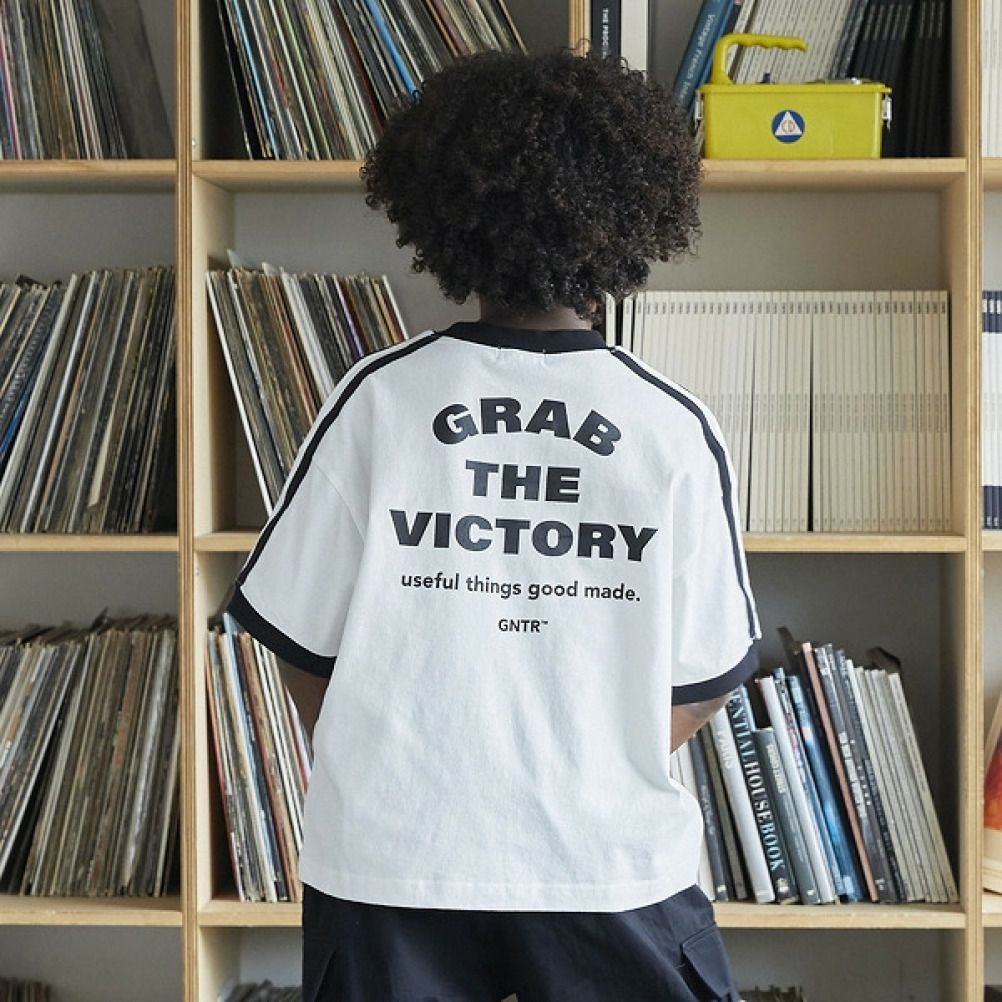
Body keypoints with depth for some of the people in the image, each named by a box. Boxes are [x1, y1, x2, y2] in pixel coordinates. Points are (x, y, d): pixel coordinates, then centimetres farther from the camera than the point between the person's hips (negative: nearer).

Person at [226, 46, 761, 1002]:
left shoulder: (380, 397, -10)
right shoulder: (675, 428, -8)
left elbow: (302, 642, -3)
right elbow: (704, 679, -1)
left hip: (392, 860, 0)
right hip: (610, 861, 0)